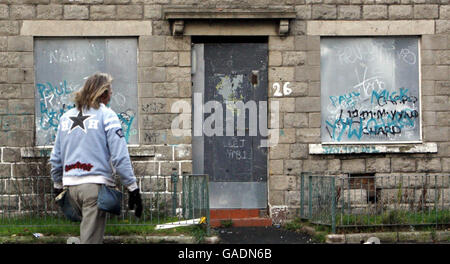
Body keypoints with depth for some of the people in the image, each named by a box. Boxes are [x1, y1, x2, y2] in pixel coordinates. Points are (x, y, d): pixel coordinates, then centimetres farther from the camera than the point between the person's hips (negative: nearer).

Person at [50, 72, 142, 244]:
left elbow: (56, 158, 17)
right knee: (91, 238, -5)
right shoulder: (106, 115, -3)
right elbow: (119, 156, -10)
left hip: (71, 185, 6)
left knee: (87, 228, 21)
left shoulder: (66, 117, 14)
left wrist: (57, 186, 27)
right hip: (95, 185, -6)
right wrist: (132, 188, -7)